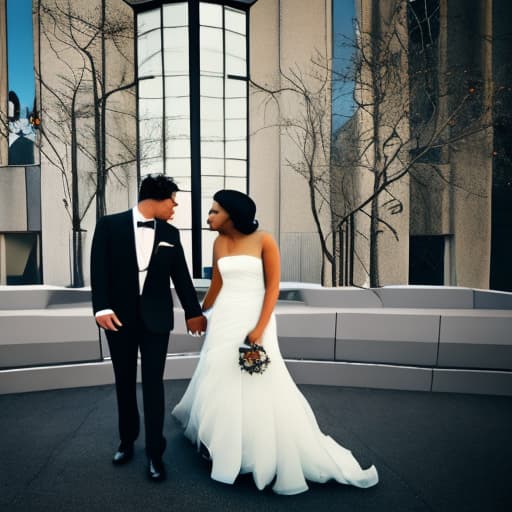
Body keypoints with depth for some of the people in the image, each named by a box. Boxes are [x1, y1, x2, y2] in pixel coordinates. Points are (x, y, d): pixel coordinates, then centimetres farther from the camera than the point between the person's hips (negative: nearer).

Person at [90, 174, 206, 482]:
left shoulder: (170, 234, 4)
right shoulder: (110, 225, -3)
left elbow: (181, 275, 8)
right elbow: (99, 268, -6)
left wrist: (194, 311, 10)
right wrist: (102, 308, -16)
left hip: (156, 318, 1)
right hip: (119, 316, 0)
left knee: (153, 384, 3)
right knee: (125, 382, 15)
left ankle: (155, 452, 16)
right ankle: (127, 440, 36)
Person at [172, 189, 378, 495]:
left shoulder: (263, 241, -10)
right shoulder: (220, 243, 4)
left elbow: (273, 287, -11)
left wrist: (260, 328, -17)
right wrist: (200, 315, 24)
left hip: (254, 319, -4)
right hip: (224, 320, 5)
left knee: (261, 389, -1)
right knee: (219, 383, 14)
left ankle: (279, 457, 22)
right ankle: (220, 444, 39)